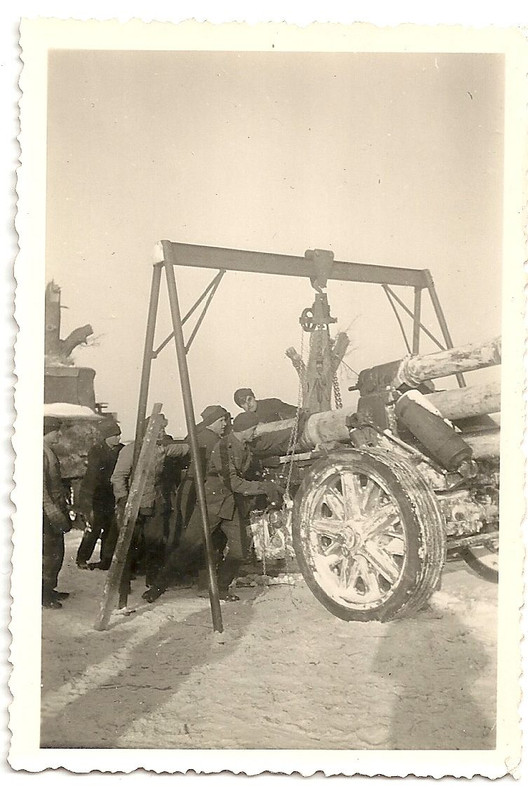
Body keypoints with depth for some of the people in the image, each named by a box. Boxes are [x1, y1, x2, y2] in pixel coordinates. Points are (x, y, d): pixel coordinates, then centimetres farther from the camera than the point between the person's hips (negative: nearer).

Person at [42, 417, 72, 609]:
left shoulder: (49, 451, 14)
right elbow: (40, 487, -22)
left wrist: (63, 511, 20)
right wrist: (54, 513, -22)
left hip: (56, 510, 10)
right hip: (47, 513, -10)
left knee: (57, 552, 16)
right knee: (49, 553, -3)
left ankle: (49, 589, 27)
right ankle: (44, 595, 8)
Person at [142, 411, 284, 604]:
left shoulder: (245, 448, 10)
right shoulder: (223, 447, -17)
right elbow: (233, 482, -22)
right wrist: (263, 487, -21)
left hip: (232, 504, 8)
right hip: (212, 501, -7)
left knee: (239, 549, -2)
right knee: (189, 546, -7)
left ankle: (222, 589, 14)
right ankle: (159, 585, 3)